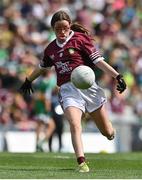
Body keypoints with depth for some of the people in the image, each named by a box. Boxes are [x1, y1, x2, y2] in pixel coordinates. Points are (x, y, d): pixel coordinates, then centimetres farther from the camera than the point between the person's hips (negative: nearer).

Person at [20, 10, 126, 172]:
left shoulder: (80, 39, 0)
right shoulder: (51, 49, 14)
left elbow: (98, 61, -6)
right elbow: (42, 66, 34)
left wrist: (117, 76, -17)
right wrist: (28, 80, 48)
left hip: (86, 85, -2)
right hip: (67, 90, 2)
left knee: (108, 133, 4)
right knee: (74, 125, -26)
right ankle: (81, 162, -32)